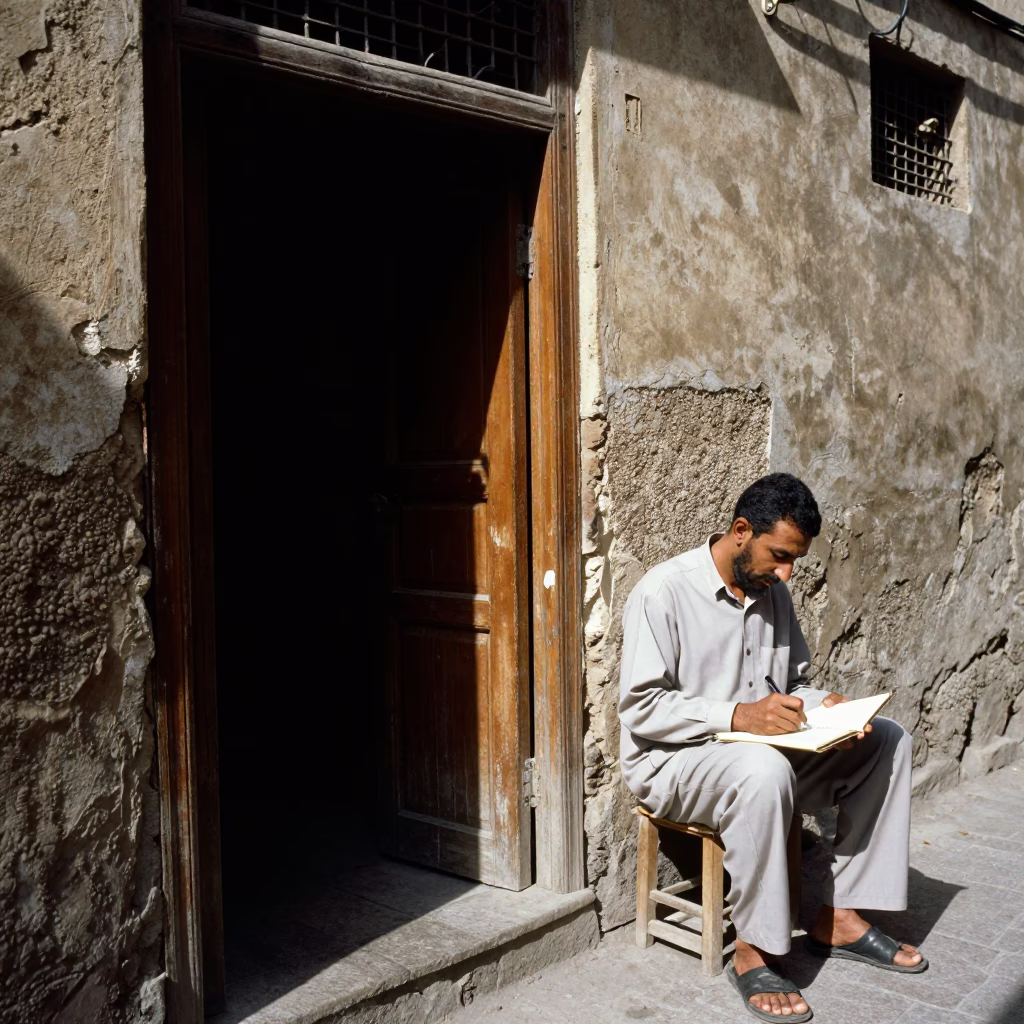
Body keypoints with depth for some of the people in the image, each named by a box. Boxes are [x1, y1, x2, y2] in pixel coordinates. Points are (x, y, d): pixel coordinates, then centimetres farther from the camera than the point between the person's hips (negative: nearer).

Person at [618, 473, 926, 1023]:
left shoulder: (772, 591, 6)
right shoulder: (663, 591, -18)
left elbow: (793, 680, 15)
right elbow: (639, 707, -21)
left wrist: (821, 705, -8)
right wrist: (738, 715, -31)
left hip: (762, 750, 8)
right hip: (671, 760, -8)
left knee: (887, 740, -4)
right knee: (763, 768, -39)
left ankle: (839, 917, -1)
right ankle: (751, 951, -21)